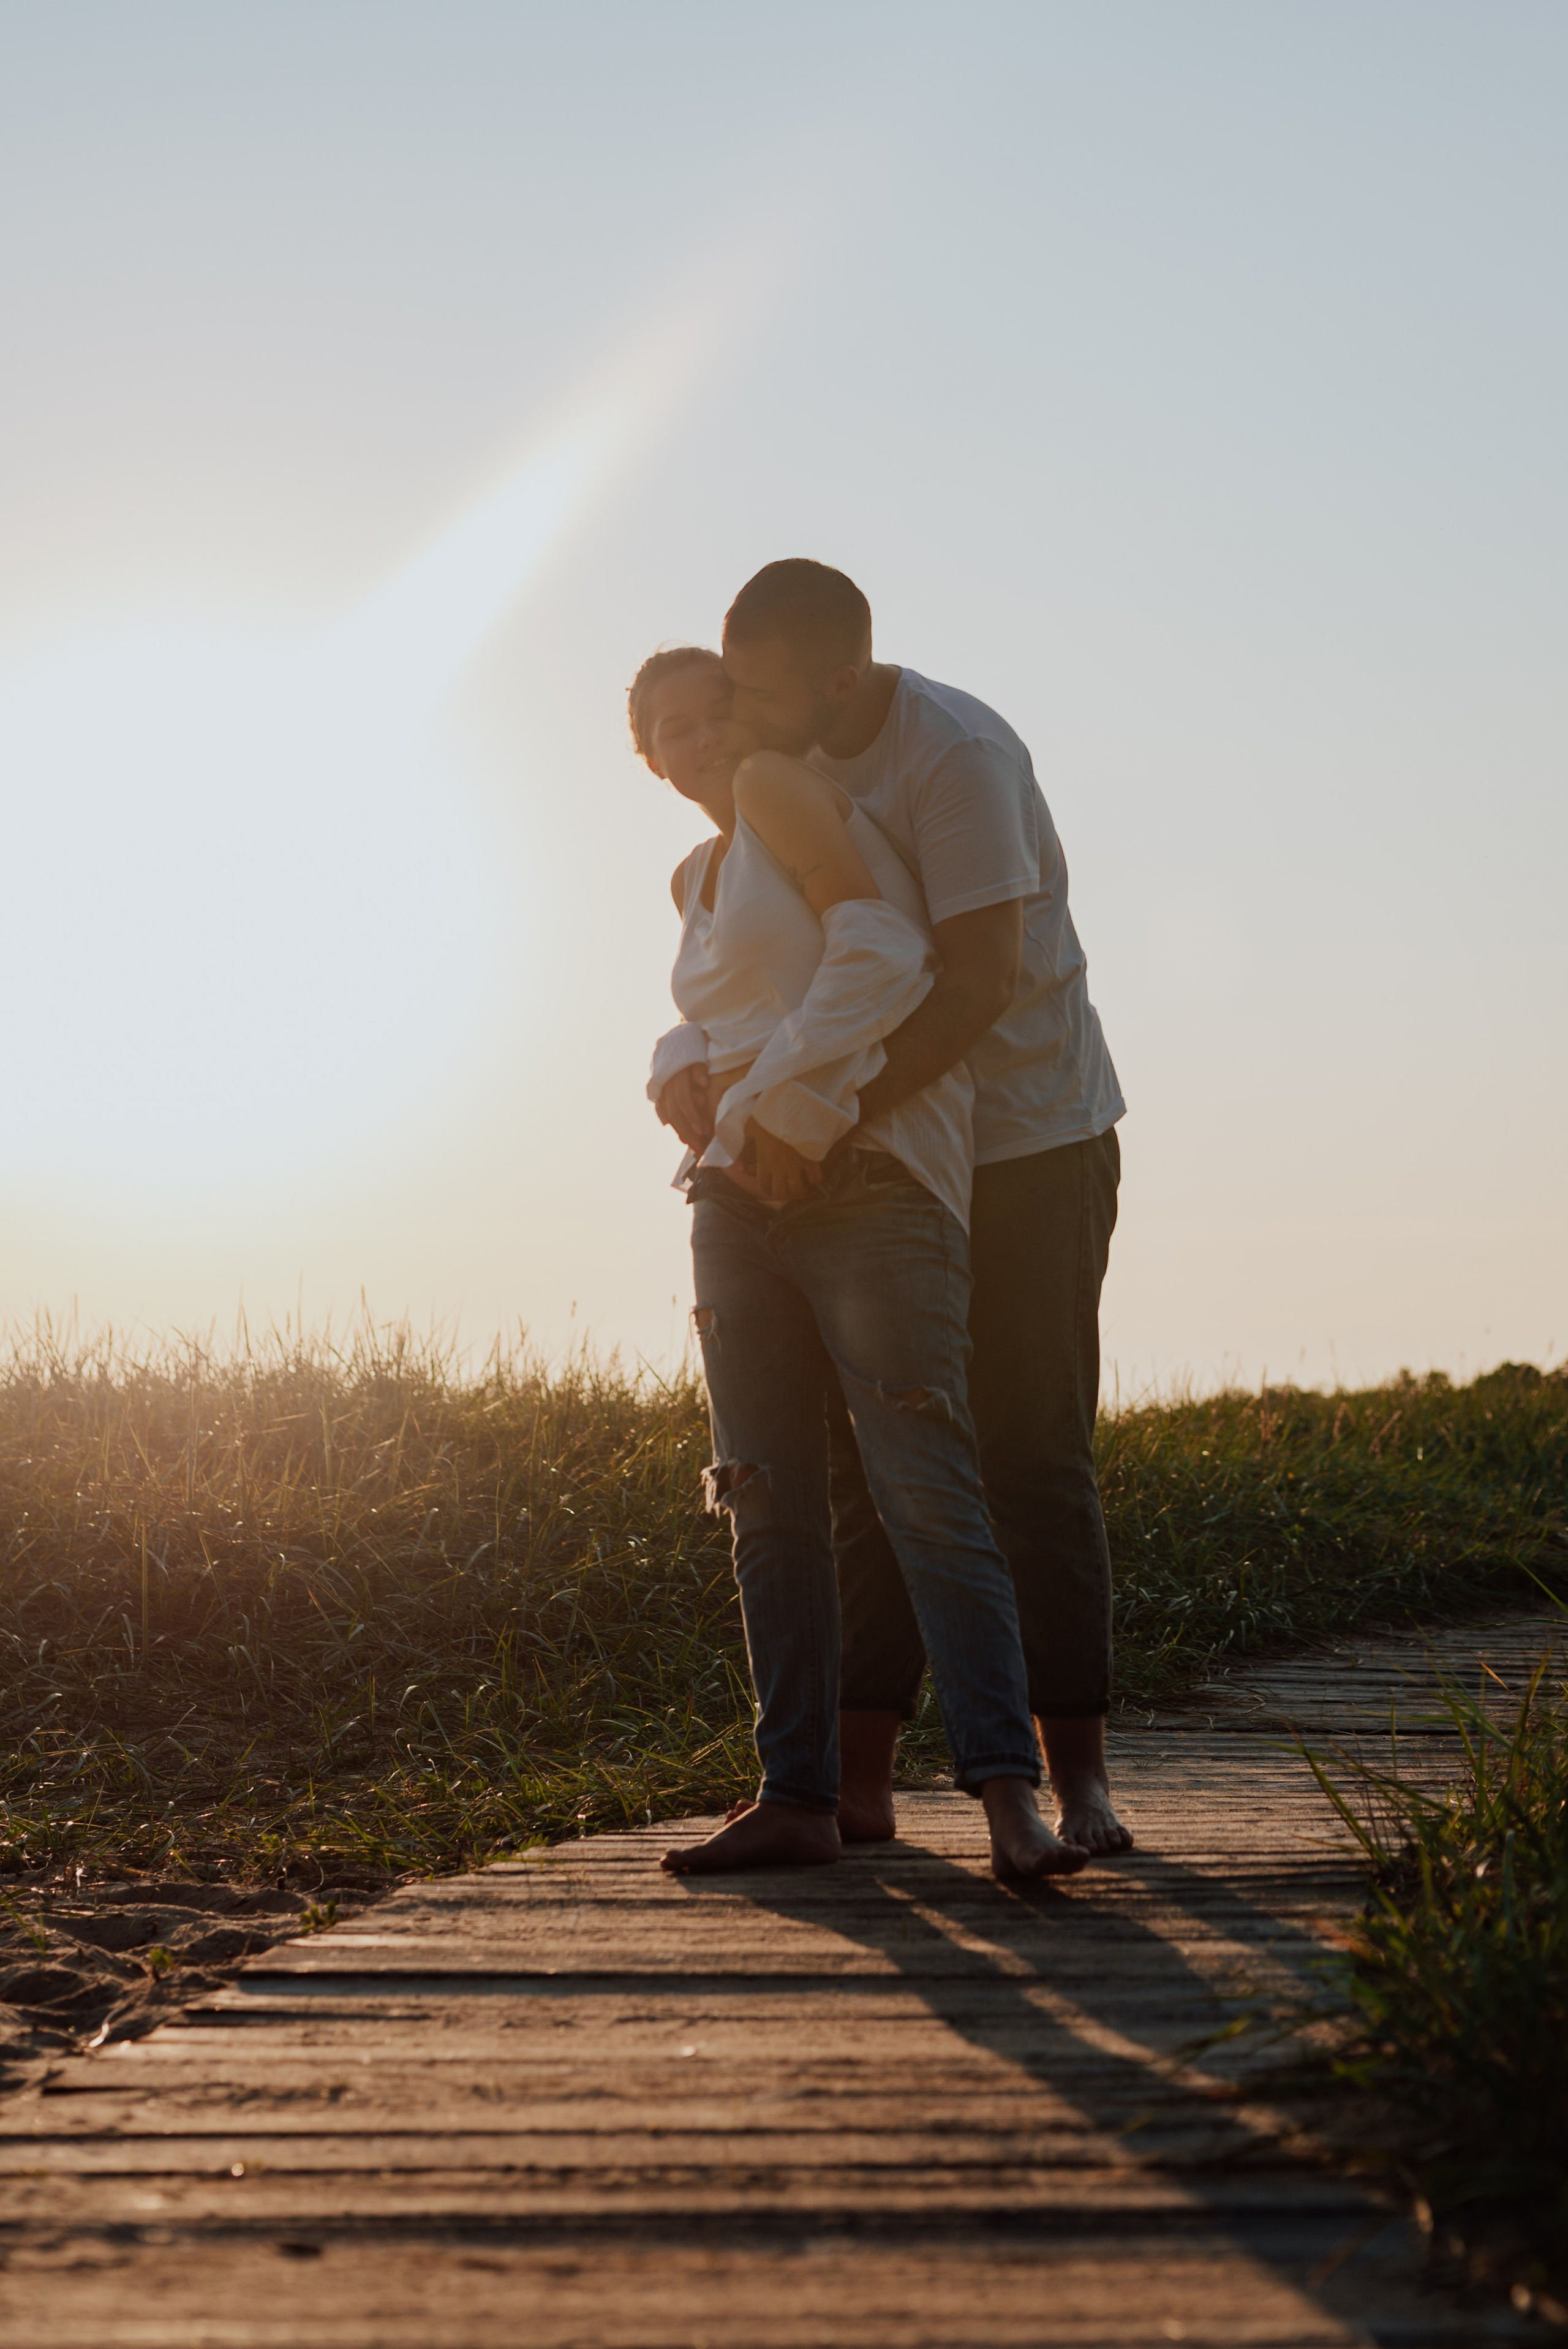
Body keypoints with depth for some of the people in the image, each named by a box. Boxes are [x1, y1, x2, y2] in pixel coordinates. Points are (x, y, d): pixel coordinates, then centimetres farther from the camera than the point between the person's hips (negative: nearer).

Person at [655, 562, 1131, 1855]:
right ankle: (858, 1778, 4)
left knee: (1035, 1458, -8)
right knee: (869, 1461, 3)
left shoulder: (958, 756, -22)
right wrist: (693, 1066, -14)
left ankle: (1079, 1775, -4)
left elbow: (983, 980, -29)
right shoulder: (798, 762, 3)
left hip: (1033, 1141, -7)